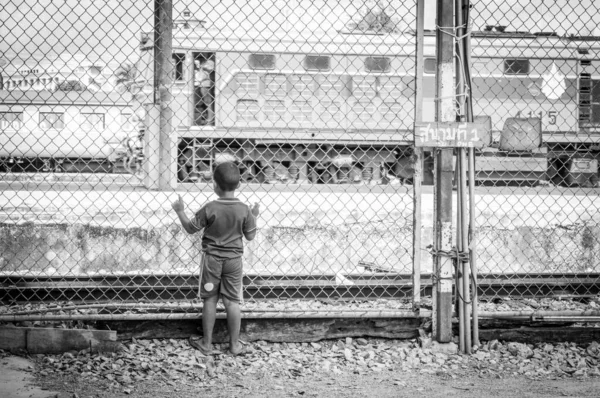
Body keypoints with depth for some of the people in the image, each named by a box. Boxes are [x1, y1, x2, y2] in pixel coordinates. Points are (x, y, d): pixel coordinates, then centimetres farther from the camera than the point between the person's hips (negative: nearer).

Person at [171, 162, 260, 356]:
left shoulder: (210, 208, -16)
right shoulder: (244, 210, -9)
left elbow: (191, 228, -6)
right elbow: (250, 236, 1)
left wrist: (180, 211, 7)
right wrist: (254, 216, 14)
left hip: (212, 258, -2)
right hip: (234, 260, 2)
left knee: (210, 300, 9)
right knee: (232, 302, 8)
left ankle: (206, 343, 15)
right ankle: (235, 344, 13)